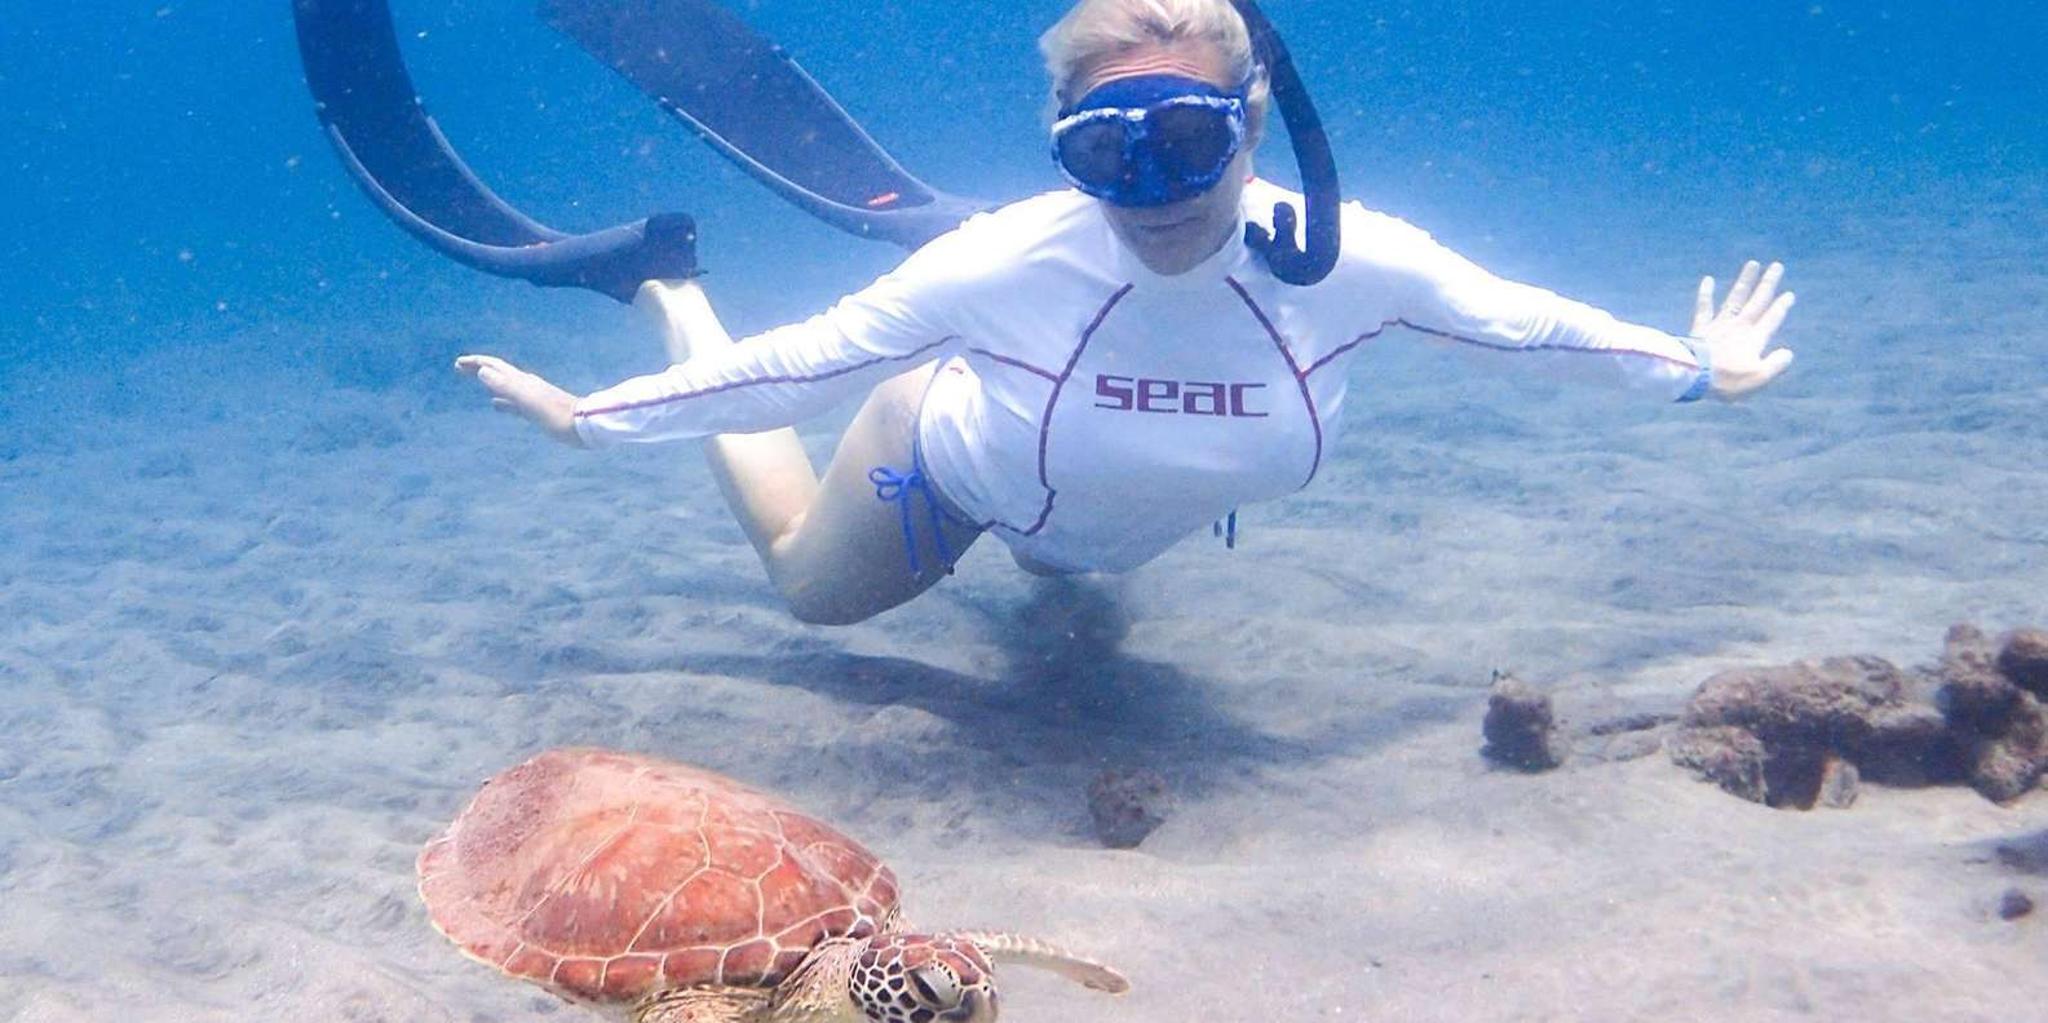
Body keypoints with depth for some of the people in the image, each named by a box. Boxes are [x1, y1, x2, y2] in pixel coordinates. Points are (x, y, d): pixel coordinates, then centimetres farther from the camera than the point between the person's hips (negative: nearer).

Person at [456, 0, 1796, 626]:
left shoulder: (1344, 261, -36)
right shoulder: (1007, 264, -42)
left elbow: (1518, 315, -18)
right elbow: (802, 358, -30)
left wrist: (1695, 369, -4)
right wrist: (591, 417, -24)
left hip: (1134, 518, 3)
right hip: (957, 467, -3)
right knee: (809, 586, 24)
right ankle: (682, 311, 38)